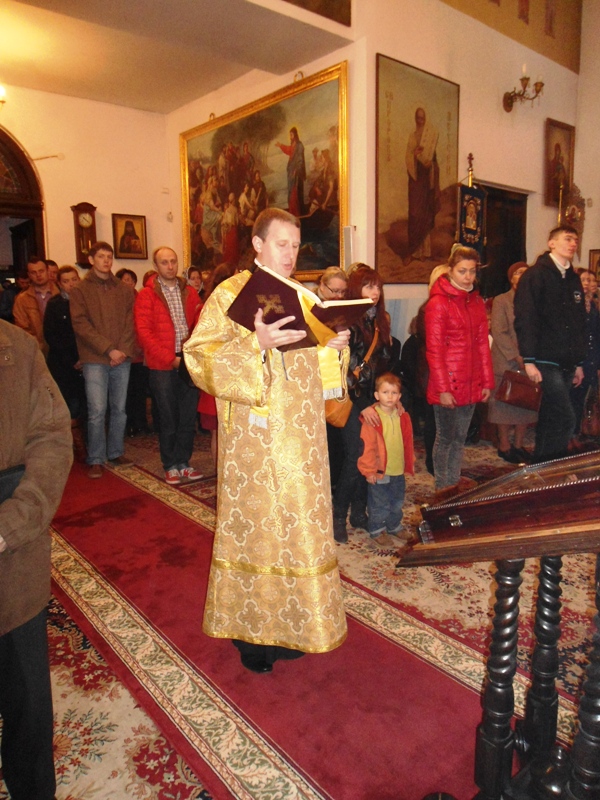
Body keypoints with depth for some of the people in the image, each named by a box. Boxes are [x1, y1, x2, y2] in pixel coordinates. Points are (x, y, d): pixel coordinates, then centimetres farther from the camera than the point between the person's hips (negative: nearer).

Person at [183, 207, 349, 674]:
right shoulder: (230, 295, -5)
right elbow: (199, 357, -14)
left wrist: (334, 347, -1)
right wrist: (255, 344, -26)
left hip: (301, 438, 6)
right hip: (255, 439, -6)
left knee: (299, 522, 12)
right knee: (257, 524, 3)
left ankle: (291, 622, 30)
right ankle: (254, 632, 21)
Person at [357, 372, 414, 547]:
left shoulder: (403, 417, 2)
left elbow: (408, 442, 12)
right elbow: (367, 447, -16)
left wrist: (410, 463, 15)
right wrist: (369, 470, -16)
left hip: (398, 471, 6)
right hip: (379, 472, -6)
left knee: (397, 503, 21)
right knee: (379, 504, 7)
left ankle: (394, 527, 41)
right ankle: (377, 531, 24)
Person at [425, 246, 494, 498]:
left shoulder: (477, 302, 11)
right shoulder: (438, 303, -10)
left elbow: (483, 344, 12)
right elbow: (434, 351, -12)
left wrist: (487, 381, 8)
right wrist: (442, 389, -15)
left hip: (471, 385, 6)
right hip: (447, 385, -6)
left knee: (460, 438, 15)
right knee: (445, 438, 4)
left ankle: (454, 483, 27)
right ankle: (442, 488, 17)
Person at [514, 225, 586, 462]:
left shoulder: (573, 279, 17)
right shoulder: (536, 275, -6)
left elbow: (580, 324, 21)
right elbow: (525, 319, -14)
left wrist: (579, 362, 18)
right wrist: (529, 360, -20)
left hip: (566, 363, 7)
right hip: (545, 362, -7)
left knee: (551, 419, 12)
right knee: (565, 419, -12)